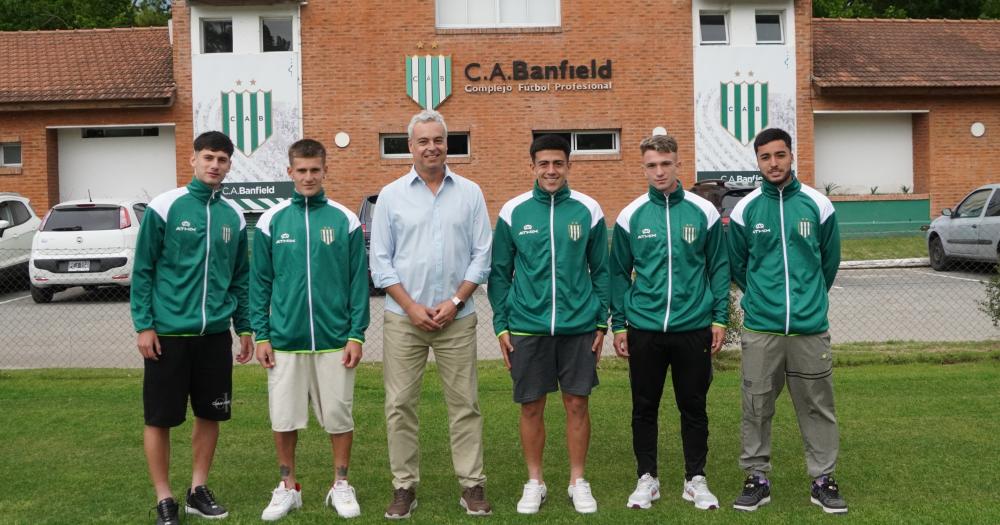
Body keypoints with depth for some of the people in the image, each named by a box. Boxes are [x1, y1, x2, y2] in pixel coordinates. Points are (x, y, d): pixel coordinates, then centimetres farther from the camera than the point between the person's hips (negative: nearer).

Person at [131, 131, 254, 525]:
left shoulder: (234, 216, 7)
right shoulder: (164, 207, -6)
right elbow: (143, 270, -5)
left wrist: (244, 327, 11)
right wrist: (143, 325, -10)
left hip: (215, 334, 4)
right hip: (168, 332, -4)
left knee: (210, 415, 11)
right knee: (160, 418, 3)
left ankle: (198, 489, 26)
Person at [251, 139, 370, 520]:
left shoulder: (345, 221, 1)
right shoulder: (271, 222, 4)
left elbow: (359, 282, 1)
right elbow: (260, 283, 5)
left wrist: (357, 335, -5)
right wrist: (261, 335, 0)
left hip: (335, 340, -1)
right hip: (284, 340, 1)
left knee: (339, 416, 7)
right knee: (284, 418, 7)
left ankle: (341, 485, 24)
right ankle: (287, 487, 25)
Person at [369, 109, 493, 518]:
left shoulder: (470, 193, 5)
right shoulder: (391, 195, 4)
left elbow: (482, 255, 2)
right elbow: (380, 260, 1)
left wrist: (455, 302, -8)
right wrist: (411, 306, -8)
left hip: (457, 317, 0)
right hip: (403, 317, 0)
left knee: (464, 403, 4)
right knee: (400, 404, 3)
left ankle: (472, 485, 13)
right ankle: (404, 486, 14)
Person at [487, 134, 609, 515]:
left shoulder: (588, 211, 2)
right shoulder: (513, 212, 1)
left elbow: (601, 270, 7)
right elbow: (499, 273, 5)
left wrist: (601, 322, 3)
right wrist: (501, 326, 1)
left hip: (579, 327, 0)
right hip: (527, 327, 0)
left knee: (577, 404, 7)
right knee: (531, 407, 8)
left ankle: (578, 482, 23)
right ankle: (534, 483, 24)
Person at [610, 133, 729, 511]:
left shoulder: (703, 212, 0)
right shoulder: (630, 216, 1)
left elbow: (719, 267, 5)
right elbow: (619, 274, 6)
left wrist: (719, 317, 0)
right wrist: (618, 324, 2)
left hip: (694, 328, 0)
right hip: (644, 328, 1)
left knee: (693, 407, 9)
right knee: (644, 408, 9)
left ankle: (696, 479, 23)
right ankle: (647, 478, 24)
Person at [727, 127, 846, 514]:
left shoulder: (818, 205, 1)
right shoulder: (745, 210, 0)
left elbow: (830, 260, 13)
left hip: (811, 327, 0)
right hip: (760, 328, 0)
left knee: (818, 406, 7)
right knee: (756, 406, 5)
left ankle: (823, 479, 20)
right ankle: (757, 477, 19)